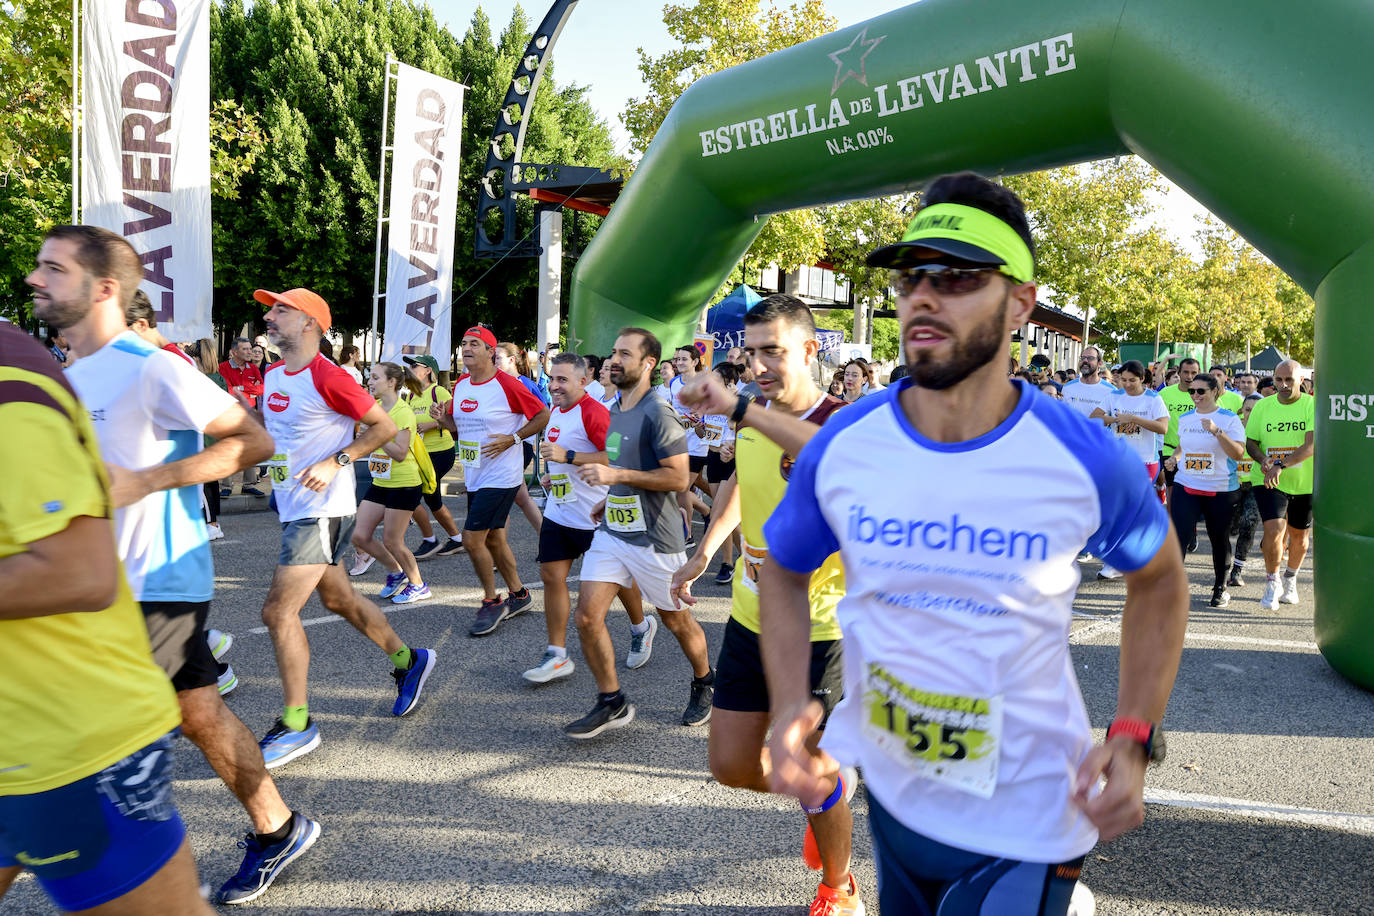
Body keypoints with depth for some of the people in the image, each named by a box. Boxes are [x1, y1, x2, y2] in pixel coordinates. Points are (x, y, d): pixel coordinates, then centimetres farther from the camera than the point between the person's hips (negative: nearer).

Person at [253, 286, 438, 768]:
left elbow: (385, 426, -13)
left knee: (278, 610, -10)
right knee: (338, 599, 17)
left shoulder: (328, 377, -16)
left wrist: (336, 462, -21)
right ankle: (408, 660, 35)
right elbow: (265, 430, 25)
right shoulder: (272, 376, 10)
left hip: (322, 510, -9)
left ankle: (296, 724, 2)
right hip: (295, 509, 9)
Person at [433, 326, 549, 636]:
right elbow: (456, 423, 18)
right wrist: (441, 418, -4)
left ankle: (492, 602, 8)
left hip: (501, 477, -8)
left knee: (472, 539, -9)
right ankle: (518, 594, 32)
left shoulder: (507, 384, -15)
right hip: (474, 476, 8)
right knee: (492, 539, 15)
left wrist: (512, 439, -18)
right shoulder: (461, 384, 7)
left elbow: (543, 415, -11)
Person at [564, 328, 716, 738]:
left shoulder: (657, 415, -17)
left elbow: (678, 477, -22)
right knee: (587, 617, -2)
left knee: (676, 620, 10)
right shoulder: (615, 410, 11)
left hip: (653, 538, -7)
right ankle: (612, 702, 13)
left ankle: (704, 683, 37)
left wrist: (617, 476, -25)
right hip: (611, 531, 8)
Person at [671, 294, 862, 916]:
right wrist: (704, 552, 15)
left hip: (817, 631, -6)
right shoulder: (753, 421, 1)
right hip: (749, 619, 7)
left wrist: (739, 406, -50)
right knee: (732, 766, 13)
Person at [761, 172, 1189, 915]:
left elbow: (1158, 577, 2)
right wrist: (789, 708, -11)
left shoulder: (1087, 460, -17)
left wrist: (1133, 738, -7)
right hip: (890, 793, 4)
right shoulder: (841, 446, -13)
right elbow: (783, 572, 3)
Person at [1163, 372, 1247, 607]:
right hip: (1185, 486, 3)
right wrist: (1174, 458, 5)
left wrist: (1216, 431, -26)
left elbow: (1238, 453, -15)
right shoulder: (1185, 418, 11)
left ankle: (1220, 588, 25)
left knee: (1219, 539, 8)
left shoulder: (1229, 419, -5)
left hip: (1221, 489, -3)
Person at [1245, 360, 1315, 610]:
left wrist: (1281, 464, -30)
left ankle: (1290, 580, 39)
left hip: (1305, 483, 0)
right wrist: (1263, 459, -16)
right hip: (1269, 482, 0)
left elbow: (1312, 445, -19)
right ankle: (1272, 584, 5)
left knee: (1298, 534, 14)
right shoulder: (1262, 406, 0)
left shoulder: (1313, 405, -9)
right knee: (1274, 529, -15)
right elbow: (1250, 441, 5)